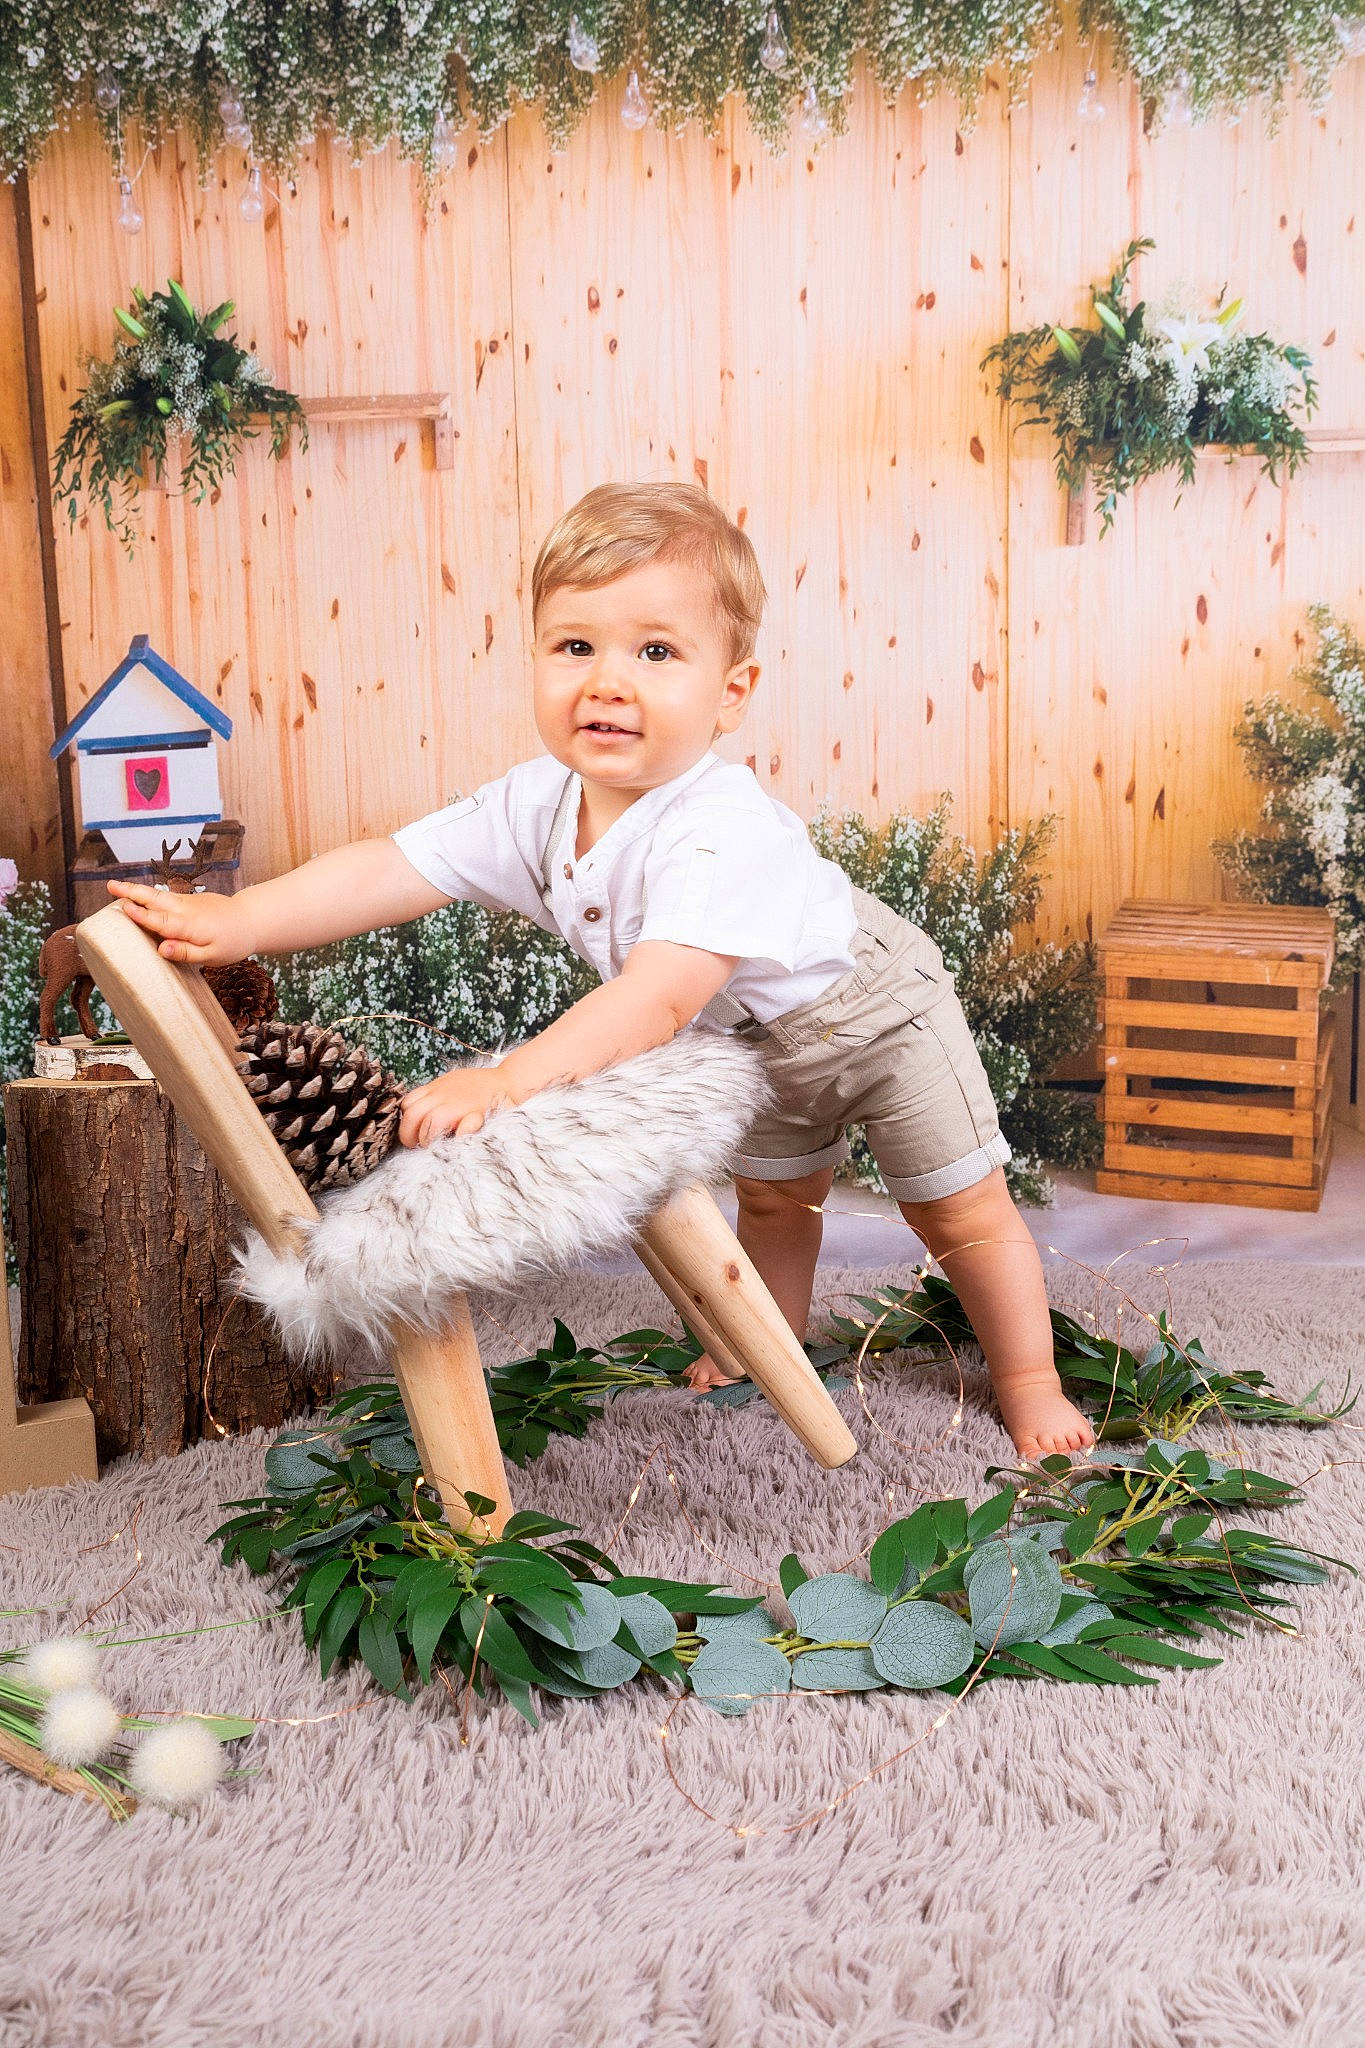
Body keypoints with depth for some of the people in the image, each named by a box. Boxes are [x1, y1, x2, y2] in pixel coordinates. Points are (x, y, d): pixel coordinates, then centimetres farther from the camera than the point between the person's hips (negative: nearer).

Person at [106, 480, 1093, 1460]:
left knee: (962, 1210, 7)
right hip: (755, 1035, 6)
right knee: (774, 1198, 25)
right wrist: (235, 920, -37)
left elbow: (661, 996, -55)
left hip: (873, 1006, -6)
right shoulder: (538, 805, -23)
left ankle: (1030, 1384, 25)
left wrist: (510, 1082, -63)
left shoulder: (723, 831, -46)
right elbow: (389, 868, -26)